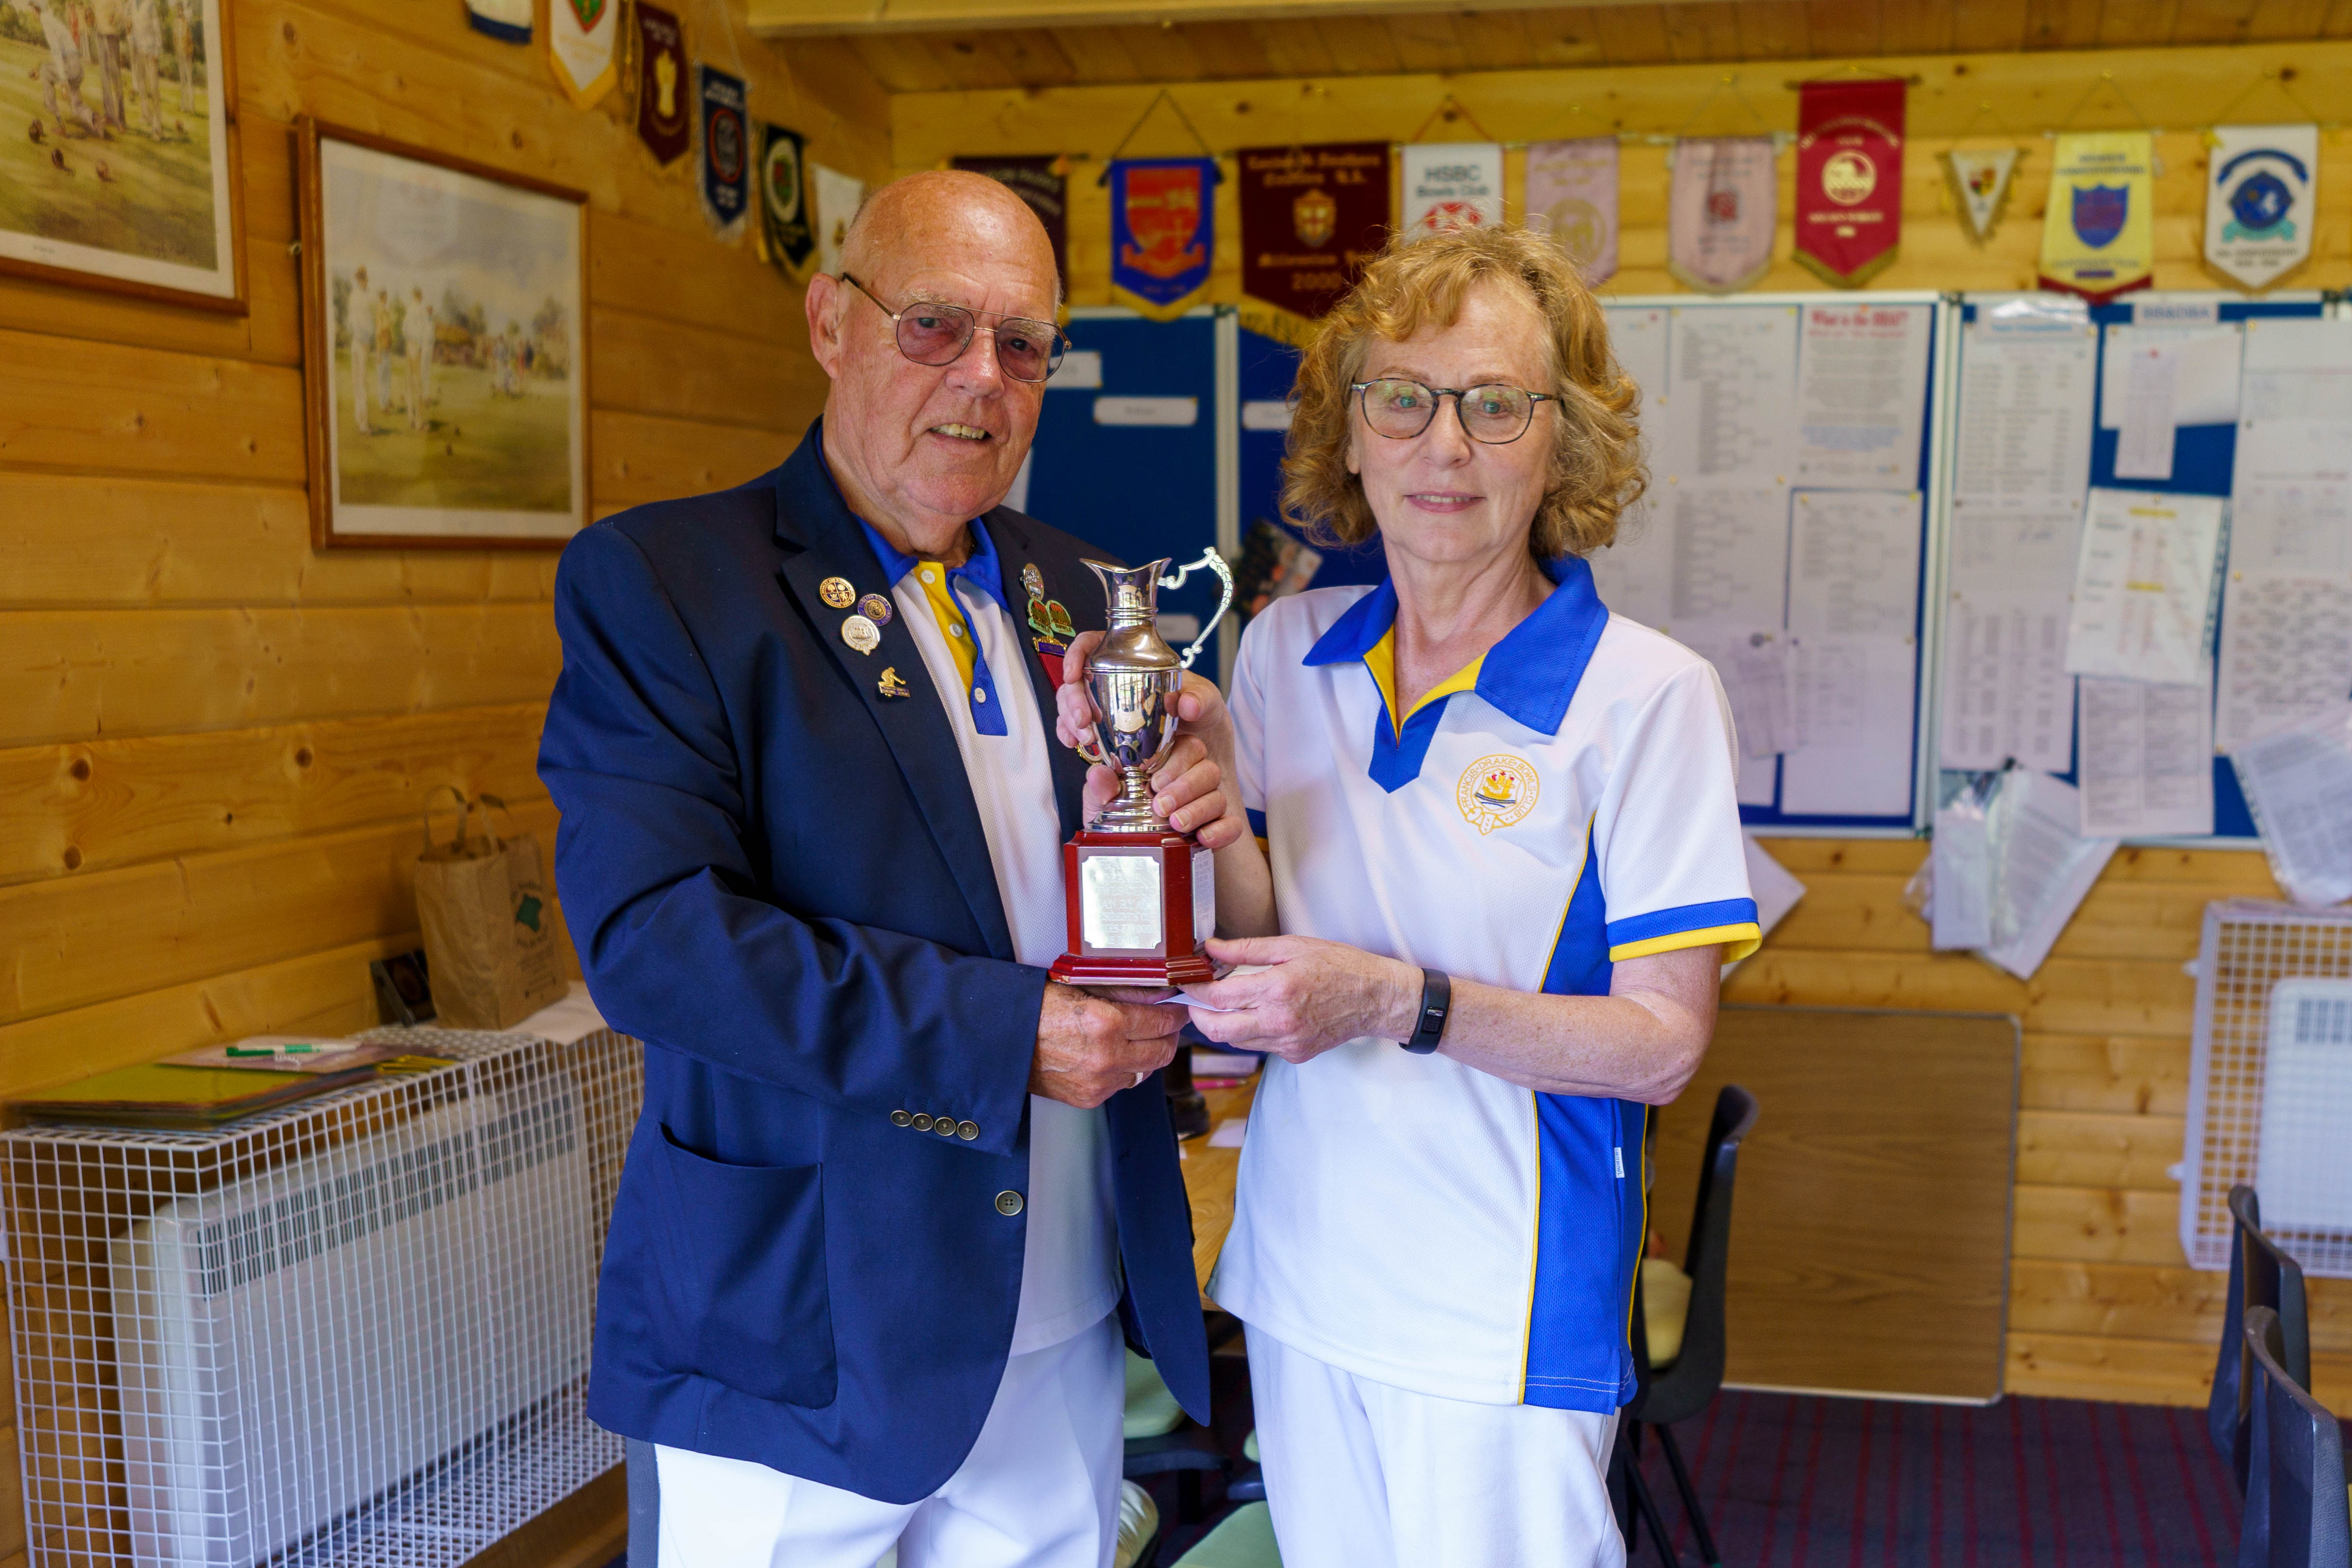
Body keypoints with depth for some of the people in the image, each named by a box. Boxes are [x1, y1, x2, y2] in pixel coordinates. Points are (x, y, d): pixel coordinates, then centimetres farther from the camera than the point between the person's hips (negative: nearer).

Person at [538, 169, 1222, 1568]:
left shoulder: (1072, 594, 9)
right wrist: (1002, 1031, -23)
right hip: (809, 1339, -5)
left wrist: (1182, 833, -10)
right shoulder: (655, 584, -9)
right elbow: (651, 930, -20)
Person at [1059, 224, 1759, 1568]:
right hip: (1306, 1269, 5)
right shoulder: (1289, 648, 1)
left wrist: (1400, 1000, -24)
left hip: (1504, 1305, -4)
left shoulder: (1646, 692, -13)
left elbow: (1665, 1043, -13)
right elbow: (1254, 944, 3)